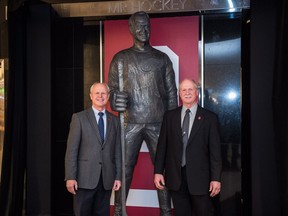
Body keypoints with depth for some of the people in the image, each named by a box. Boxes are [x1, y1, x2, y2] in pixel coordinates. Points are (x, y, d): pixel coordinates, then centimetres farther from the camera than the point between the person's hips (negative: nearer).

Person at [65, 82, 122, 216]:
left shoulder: (114, 120, 12)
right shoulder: (79, 118, 2)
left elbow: (117, 151, 10)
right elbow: (71, 150, -4)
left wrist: (118, 176, 5)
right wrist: (70, 177, -10)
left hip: (107, 179, 3)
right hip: (85, 178, -3)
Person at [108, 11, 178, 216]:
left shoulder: (162, 58, 11)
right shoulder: (121, 58, 9)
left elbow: (172, 92, 9)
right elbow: (112, 89, 4)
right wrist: (116, 101, -19)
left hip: (159, 123, 1)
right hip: (131, 122, -1)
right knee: (124, 168, -1)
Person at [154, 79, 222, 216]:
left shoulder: (210, 118, 0)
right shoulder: (169, 116, 7)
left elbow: (215, 150, -2)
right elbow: (162, 145, 7)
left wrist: (216, 178, -6)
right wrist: (158, 171, 2)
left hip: (199, 176, -2)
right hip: (175, 176, 2)